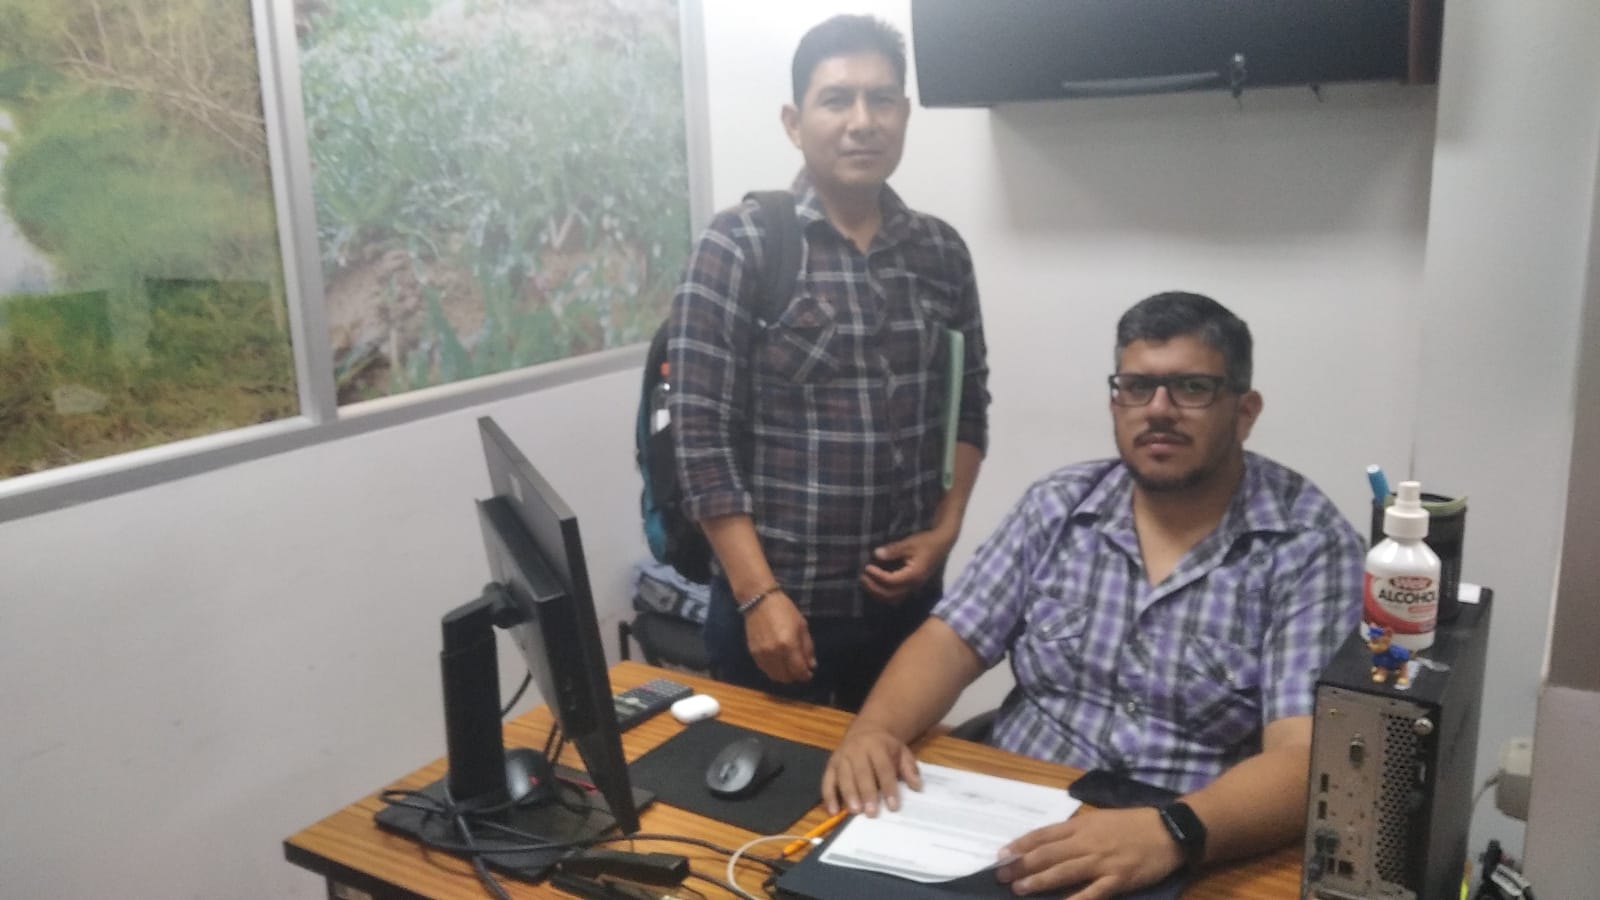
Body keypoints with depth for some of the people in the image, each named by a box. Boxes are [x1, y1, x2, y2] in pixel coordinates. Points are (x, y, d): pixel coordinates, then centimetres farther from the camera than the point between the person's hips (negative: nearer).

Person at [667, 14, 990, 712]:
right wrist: (759, 595, -15)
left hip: (908, 598, 4)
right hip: (781, 604, -4)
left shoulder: (941, 252, 4)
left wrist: (944, 531, 0)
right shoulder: (738, 246, -9)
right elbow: (700, 434, -12)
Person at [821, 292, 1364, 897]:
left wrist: (1171, 834, -34)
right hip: (1008, 836, 3)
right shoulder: (1057, 507, 5)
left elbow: (1303, 757, -17)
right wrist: (873, 729, -17)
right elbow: (952, 641, 2)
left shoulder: (1311, 545, -7)